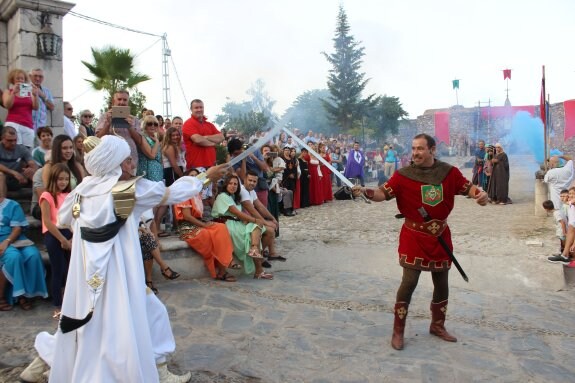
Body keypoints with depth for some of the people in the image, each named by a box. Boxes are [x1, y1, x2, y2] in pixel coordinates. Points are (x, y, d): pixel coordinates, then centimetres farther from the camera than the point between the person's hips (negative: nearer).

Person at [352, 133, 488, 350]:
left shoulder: (450, 172, -3)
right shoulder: (403, 175, -12)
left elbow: (467, 187, 6)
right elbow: (384, 193, -16)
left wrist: (480, 194, -15)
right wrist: (366, 192, -36)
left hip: (441, 236, 4)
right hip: (414, 237, -4)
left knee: (442, 283, 16)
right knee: (409, 282, -6)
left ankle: (437, 326, 38)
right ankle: (398, 332, 10)